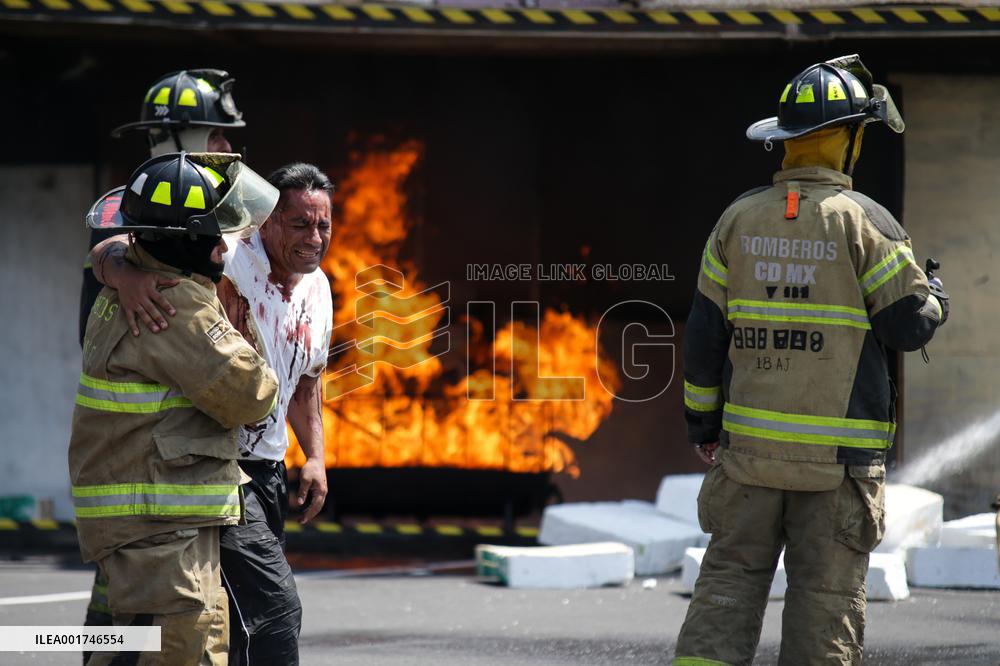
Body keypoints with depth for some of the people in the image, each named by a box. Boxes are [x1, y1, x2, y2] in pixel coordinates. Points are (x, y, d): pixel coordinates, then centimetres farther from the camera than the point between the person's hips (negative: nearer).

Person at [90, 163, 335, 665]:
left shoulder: (318, 289, 9)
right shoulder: (225, 260, -17)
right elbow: (108, 250, -22)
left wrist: (314, 457, 16)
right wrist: (125, 275, -44)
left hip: (268, 469, 9)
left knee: (243, 616, 14)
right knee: (275, 606, -18)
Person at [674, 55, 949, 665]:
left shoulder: (740, 218, 5)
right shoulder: (863, 221, -8)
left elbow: (704, 334, 8)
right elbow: (911, 324, -7)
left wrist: (702, 422, 17)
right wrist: (935, 297, 16)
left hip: (749, 444, 4)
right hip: (840, 454, -4)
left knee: (730, 580, 7)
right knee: (827, 593, 2)